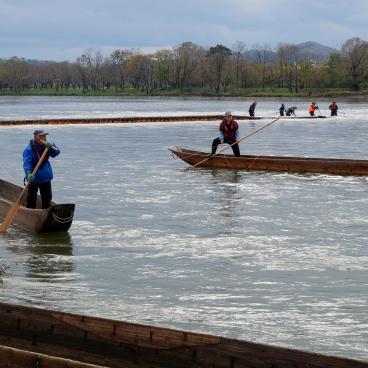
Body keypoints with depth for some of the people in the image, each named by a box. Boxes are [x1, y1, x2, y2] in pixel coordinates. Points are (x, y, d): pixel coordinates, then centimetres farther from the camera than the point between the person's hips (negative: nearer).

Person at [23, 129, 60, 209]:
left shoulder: (46, 146, 3)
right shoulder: (29, 149, -17)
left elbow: (56, 153, -8)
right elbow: (26, 163, -26)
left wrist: (51, 147, -30)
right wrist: (28, 174, -42)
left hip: (46, 178, 6)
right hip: (33, 178, -6)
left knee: (47, 198, 16)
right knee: (31, 199, -1)